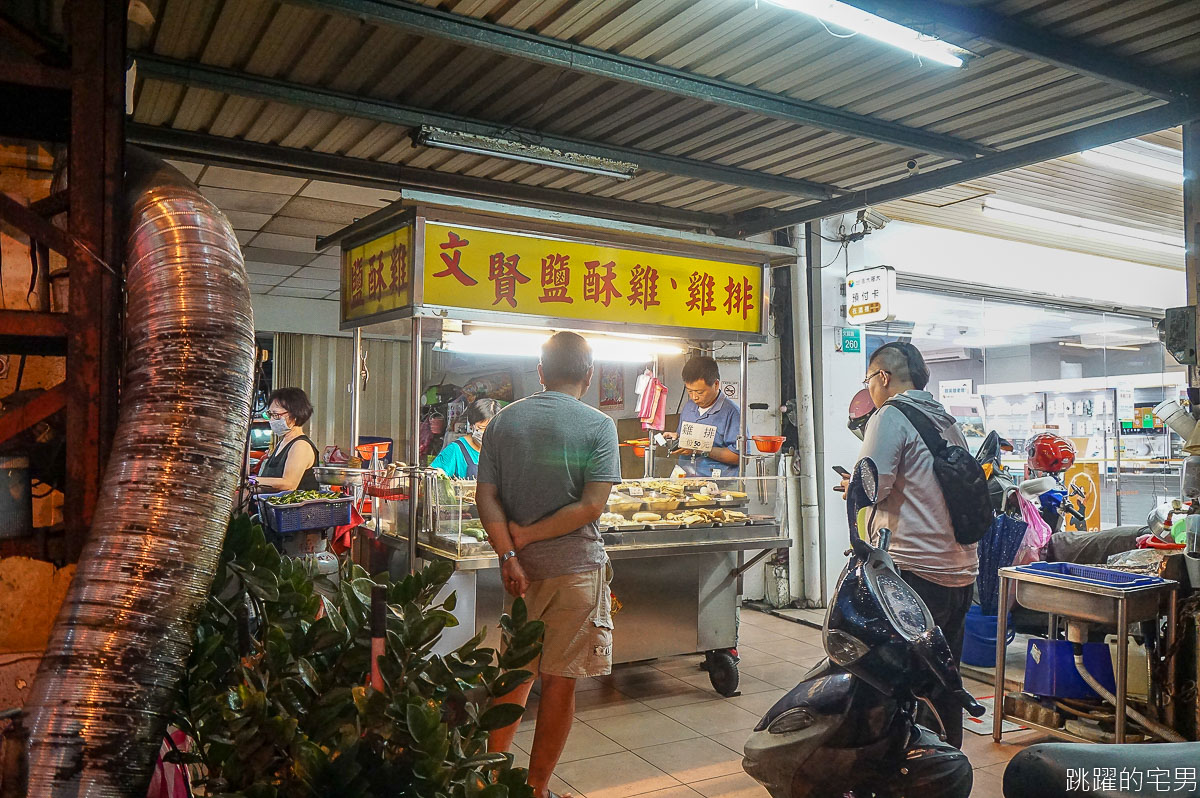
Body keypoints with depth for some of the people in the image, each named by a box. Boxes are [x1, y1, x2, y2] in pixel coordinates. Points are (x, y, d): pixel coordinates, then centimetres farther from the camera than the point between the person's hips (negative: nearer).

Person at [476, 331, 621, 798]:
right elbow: (592, 506, -16)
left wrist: (508, 554, -9)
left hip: (520, 568, 4)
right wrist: (528, 534, -11)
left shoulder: (503, 420, 3)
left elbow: (485, 496, -4)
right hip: (575, 567, -4)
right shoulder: (598, 426, -8)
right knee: (559, 681, 8)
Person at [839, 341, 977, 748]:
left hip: (913, 573, -8)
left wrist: (851, 486, 2)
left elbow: (872, 488, -18)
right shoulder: (949, 422, 16)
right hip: (960, 574, 8)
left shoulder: (891, 417, -10)